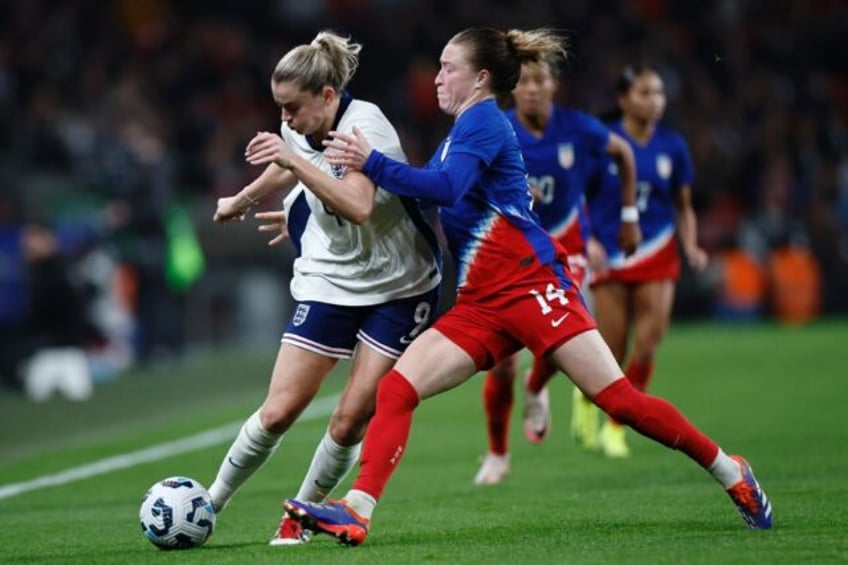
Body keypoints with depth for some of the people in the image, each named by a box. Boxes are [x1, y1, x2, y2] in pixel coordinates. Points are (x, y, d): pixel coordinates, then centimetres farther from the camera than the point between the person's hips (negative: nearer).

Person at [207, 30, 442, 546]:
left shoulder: (364, 125, -22)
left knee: (352, 419, -8)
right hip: (330, 284, 4)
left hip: (399, 288, -4)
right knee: (279, 411, -6)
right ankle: (210, 504, 11)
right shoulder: (298, 131, -2)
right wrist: (241, 200, 39)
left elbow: (358, 206, -38)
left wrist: (293, 159, -41)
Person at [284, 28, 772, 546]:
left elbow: (446, 187, -22)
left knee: (619, 399, -10)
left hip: (531, 285, -9)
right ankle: (356, 512, -16)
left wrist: (372, 162, -19)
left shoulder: (483, 120, -6)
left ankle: (731, 473, 3)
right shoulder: (460, 133, 21)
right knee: (396, 389, -8)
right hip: (479, 307, 9)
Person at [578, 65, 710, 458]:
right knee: (611, 357, -3)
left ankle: (616, 427, 6)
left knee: (647, 347, -11)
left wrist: (691, 247, -2)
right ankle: (586, 396, 31)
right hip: (611, 259, -3)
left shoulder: (672, 147, 4)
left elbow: (683, 207, 13)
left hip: (657, 257, 3)